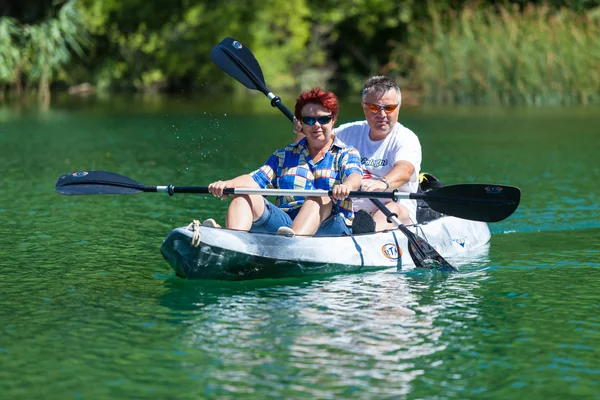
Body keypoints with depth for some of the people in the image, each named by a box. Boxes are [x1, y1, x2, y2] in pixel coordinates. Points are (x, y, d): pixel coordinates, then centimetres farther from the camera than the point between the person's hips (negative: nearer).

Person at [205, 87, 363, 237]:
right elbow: (255, 179, 10)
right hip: (282, 225, 3)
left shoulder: (347, 155, 14)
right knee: (244, 193, -19)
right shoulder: (284, 155, 24)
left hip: (329, 226, -3)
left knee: (320, 198, -35)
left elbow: (354, 175, -10)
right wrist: (227, 184, -14)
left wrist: (345, 186, -37)